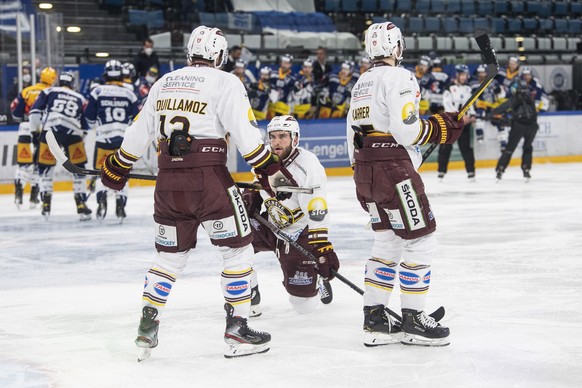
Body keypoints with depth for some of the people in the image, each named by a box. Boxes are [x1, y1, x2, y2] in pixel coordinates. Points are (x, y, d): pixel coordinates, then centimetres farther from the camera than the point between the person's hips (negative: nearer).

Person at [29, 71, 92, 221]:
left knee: (45, 167, 14)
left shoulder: (49, 92, 19)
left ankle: (46, 204, 10)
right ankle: (81, 205, 10)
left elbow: (36, 111, 7)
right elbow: (84, 126, 24)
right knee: (78, 168, 13)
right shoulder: (80, 99, 25)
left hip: (50, 130, -1)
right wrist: (81, 138, 34)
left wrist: (34, 130, 13)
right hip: (73, 133, 1)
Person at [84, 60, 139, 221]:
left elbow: (89, 116, 2)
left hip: (103, 139, -1)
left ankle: (101, 199, -12)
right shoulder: (129, 94, 3)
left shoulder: (98, 91, -2)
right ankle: (120, 205, 5)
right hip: (124, 139, 1)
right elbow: (136, 118, 7)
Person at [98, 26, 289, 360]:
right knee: (238, 249, 6)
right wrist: (269, 169, -6)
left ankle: (147, 328, 11)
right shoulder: (224, 82, -2)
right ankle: (237, 328, 3)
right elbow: (245, 132, -11)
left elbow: (139, 133, 20)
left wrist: (117, 168, 32)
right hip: (209, 180, -5)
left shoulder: (164, 83, 15)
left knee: (170, 254, 17)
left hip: (168, 182, 6)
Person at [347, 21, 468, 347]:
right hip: (394, 170, -9)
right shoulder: (399, 78, -11)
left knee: (388, 244, 16)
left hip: (365, 172, 9)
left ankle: (375, 320, 14)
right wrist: (443, 127, -7)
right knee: (421, 242, -1)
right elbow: (407, 130, -20)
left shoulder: (362, 83, 16)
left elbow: (354, 135, 19)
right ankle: (413, 320, 2)